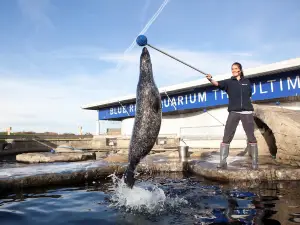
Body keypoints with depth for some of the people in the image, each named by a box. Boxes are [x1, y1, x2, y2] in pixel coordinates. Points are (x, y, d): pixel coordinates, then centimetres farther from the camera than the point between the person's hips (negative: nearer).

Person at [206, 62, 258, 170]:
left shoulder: (247, 82, 12)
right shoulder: (228, 82, 6)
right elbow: (218, 84, -15)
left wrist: (245, 102, 8)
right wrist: (210, 79, -32)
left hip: (247, 112, 1)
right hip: (233, 112, -1)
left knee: (251, 137, 5)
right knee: (226, 137, -5)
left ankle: (254, 162, 15)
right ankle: (223, 162, 0)